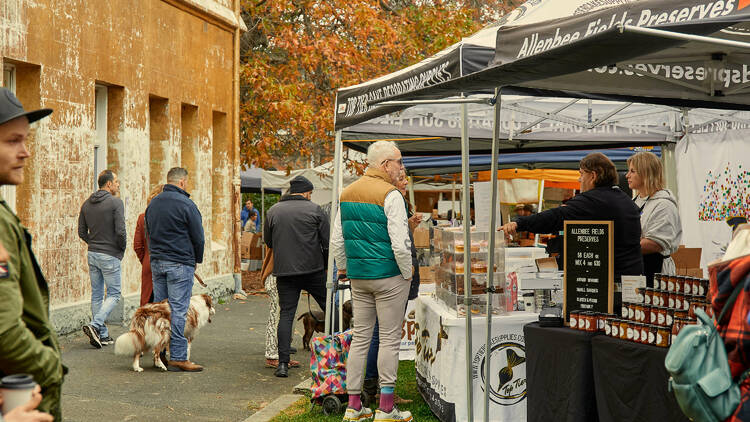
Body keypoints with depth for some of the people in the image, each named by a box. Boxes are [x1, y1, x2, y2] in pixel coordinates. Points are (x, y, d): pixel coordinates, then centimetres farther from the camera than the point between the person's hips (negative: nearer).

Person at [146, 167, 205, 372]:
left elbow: (149, 233, 17)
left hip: (156, 263, 7)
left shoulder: (153, 203, 12)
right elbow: (198, 237, -7)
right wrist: (197, 260, 8)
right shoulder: (186, 205, -11)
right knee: (178, 310, -6)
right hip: (180, 264, -7)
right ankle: (178, 357, -6)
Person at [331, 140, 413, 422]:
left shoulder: (347, 193, 9)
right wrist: (407, 273, -5)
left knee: (360, 337, 11)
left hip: (358, 277, 7)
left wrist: (343, 268, 23)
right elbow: (399, 244, -20)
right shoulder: (390, 195, -14)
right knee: (389, 338, 1)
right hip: (389, 276, -7)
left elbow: (336, 240, 12)